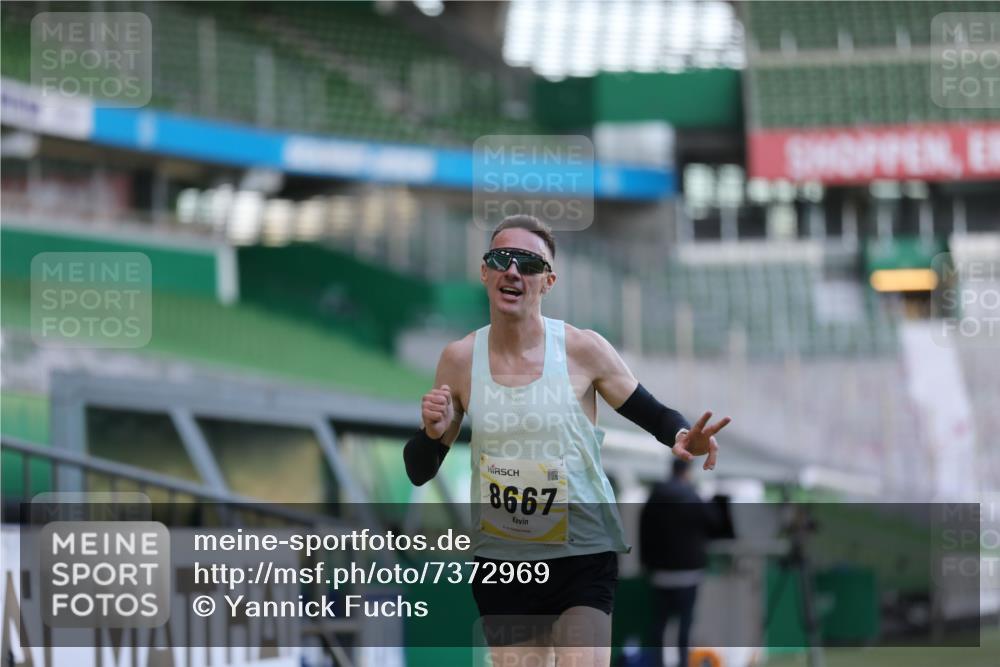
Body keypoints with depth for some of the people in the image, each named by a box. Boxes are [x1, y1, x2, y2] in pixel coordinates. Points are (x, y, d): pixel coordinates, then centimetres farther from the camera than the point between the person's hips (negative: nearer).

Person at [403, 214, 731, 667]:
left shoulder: (582, 350, -8)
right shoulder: (460, 360, -1)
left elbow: (652, 414, 1)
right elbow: (418, 472, 6)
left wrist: (681, 437, -22)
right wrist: (434, 433, -17)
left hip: (583, 556, -3)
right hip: (501, 558, 3)